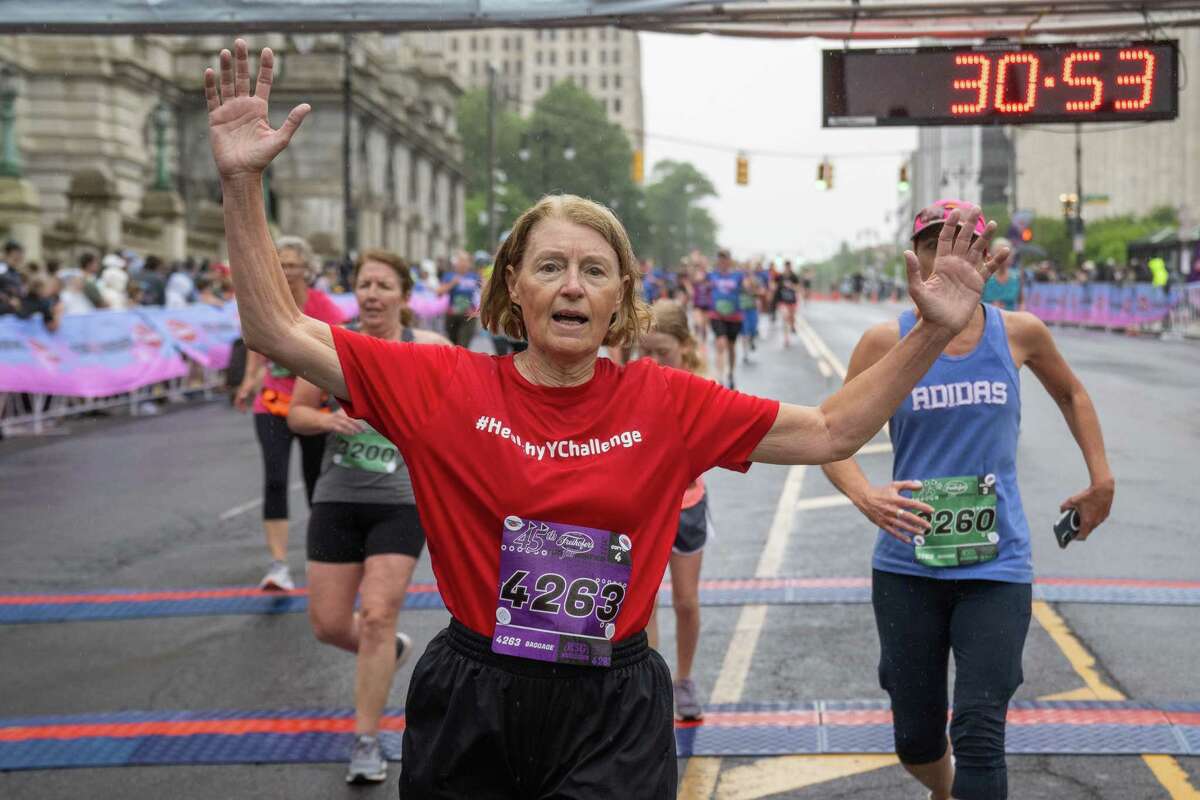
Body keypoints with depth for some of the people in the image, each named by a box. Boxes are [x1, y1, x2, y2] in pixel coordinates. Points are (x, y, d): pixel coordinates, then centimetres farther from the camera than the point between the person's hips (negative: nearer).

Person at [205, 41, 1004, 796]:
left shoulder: (666, 400, -2)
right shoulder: (445, 384, -5)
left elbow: (831, 431, 3)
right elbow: (279, 330, -7)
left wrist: (932, 333, -5)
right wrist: (243, 182, -15)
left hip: (613, 718, 0)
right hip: (469, 710, 1)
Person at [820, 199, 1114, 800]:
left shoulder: (1018, 333, 1)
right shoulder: (887, 341, -4)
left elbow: (1070, 394, 22)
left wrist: (1101, 479, 16)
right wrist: (865, 497, -21)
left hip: (996, 567, 0)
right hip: (908, 565, 0)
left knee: (979, 736, -10)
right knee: (917, 740, 10)